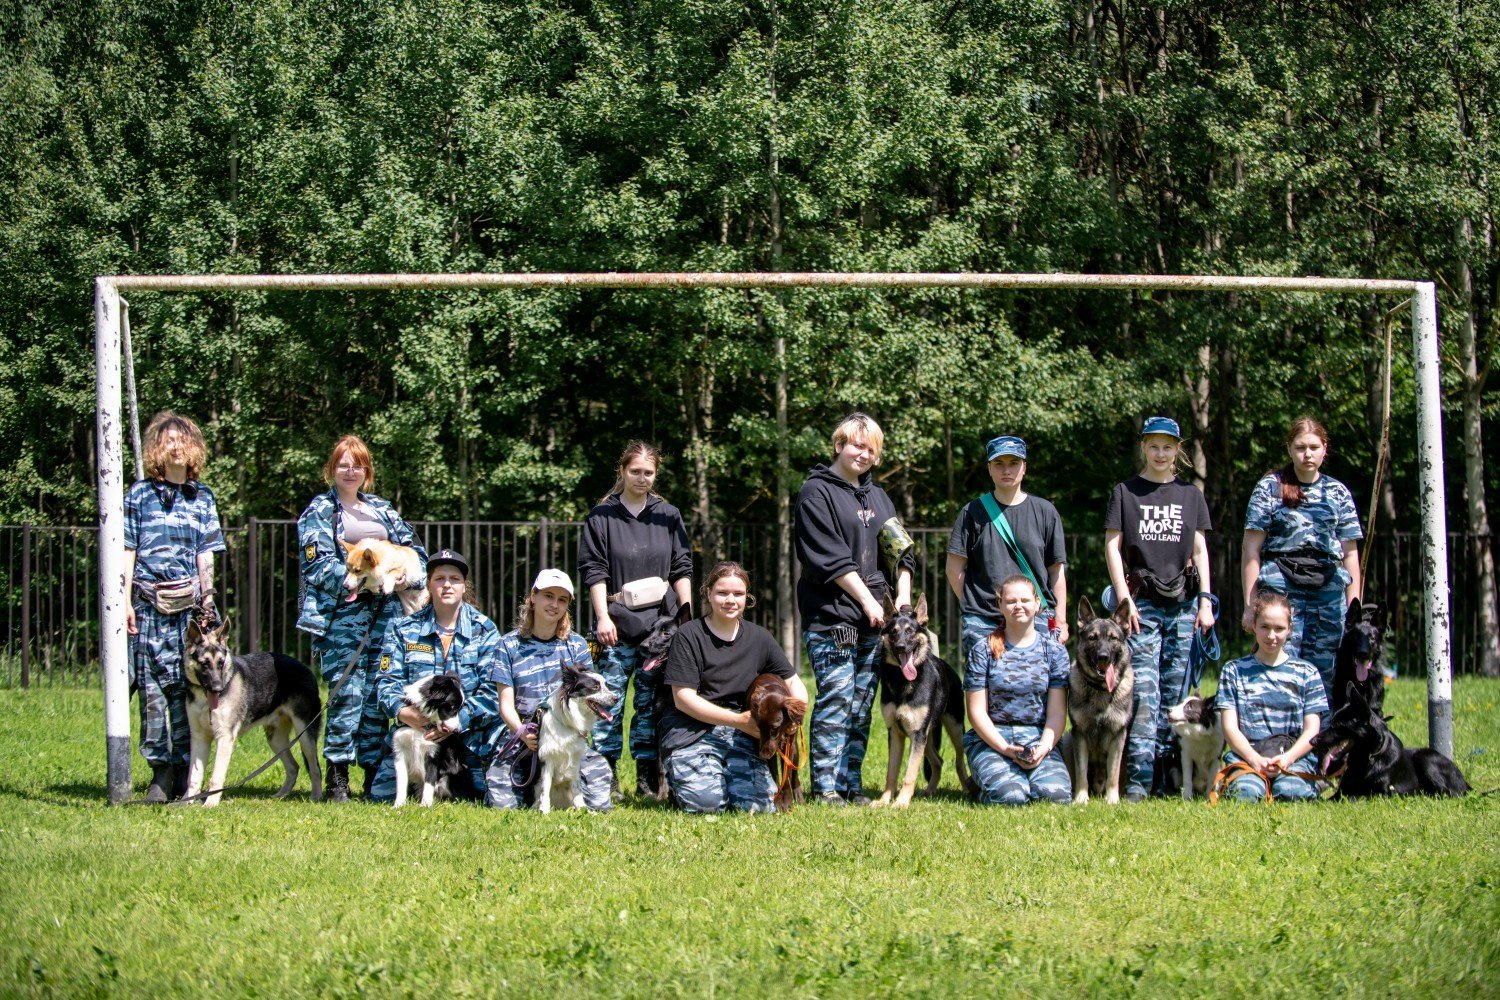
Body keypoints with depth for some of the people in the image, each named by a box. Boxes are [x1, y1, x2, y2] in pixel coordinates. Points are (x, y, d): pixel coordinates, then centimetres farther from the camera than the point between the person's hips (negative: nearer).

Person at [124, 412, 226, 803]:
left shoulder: (202, 498, 13)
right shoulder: (140, 493, 7)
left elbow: (205, 555, 12)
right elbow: (128, 551, 5)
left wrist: (207, 601, 4)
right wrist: (125, 601, -2)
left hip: (188, 604, 1)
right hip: (150, 603, -1)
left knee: (187, 685, -3)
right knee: (153, 684, -4)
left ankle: (185, 769, 1)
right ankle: (161, 771, -2)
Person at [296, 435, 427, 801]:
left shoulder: (381, 509, 21)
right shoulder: (319, 511, 5)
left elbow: (416, 550, 18)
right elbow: (319, 565, -6)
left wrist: (409, 576, -3)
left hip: (384, 610, 5)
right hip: (342, 610, -5)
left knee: (378, 694, 2)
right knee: (347, 692, -11)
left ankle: (374, 772, 8)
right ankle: (337, 776, -7)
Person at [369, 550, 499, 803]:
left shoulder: (484, 630, 3)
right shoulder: (404, 630, 7)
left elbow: (491, 690, -6)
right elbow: (387, 681, -1)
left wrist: (458, 720, -22)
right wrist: (402, 711, -23)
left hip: (470, 733, -1)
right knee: (381, 797, -11)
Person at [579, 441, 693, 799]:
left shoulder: (668, 516, 12)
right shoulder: (602, 516, 4)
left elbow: (682, 569, 12)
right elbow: (594, 570, 1)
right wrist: (603, 616, -7)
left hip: (661, 624, 2)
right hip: (618, 625, -2)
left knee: (652, 702, 4)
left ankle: (648, 779, 7)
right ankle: (607, 776, 0)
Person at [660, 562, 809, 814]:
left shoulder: (758, 638, 8)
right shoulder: (689, 636, -6)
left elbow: (794, 682, 12)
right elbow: (683, 698, -11)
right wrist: (737, 720, -18)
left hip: (740, 735, 4)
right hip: (693, 733, -4)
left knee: (760, 803, -19)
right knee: (707, 802, -28)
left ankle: (726, 774, 14)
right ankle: (676, 775, 8)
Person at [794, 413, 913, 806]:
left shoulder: (878, 497, 19)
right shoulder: (817, 492, -3)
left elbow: (900, 553, 16)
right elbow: (831, 558, -11)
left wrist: (903, 596, 0)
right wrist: (867, 600, -13)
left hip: (874, 622, 7)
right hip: (832, 618, -7)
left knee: (862, 705, 6)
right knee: (836, 701, -11)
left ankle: (851, 784, 10)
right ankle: (825, 788, -8)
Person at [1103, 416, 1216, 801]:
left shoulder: (1190, 495, 13)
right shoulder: (1125, 492, 7)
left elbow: (1199, 549, 12)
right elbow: (1112, 545, 3)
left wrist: (1205, 601, 3)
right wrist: (1124, 597, -7)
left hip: (1182, 603, 2)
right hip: (1142, 604, -2)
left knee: (1174, 694, 1)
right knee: (1144, 692, -11)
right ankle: (1138, 778, -14)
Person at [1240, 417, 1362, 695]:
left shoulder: (1338, 493, 14)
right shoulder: (1270, 488, 5)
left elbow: (1350, 554, 15)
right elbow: (1251, 549, 1)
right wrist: (1250, 604, -5)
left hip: (1328, 591, 3)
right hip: (1281, 588, -3)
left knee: (1322, 674, 1)